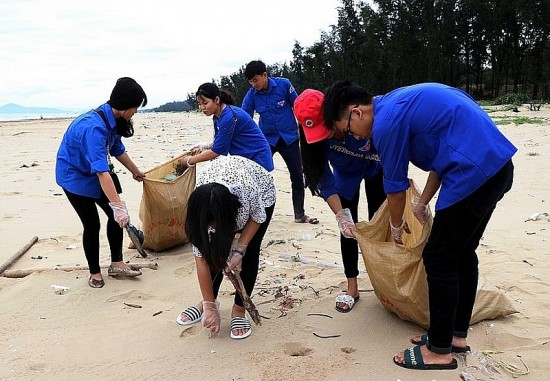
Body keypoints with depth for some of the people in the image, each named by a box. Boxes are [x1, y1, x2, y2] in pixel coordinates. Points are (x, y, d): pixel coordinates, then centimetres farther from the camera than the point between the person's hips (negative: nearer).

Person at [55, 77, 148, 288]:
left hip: (96, 172, 8)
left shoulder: (112, 119, -6)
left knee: (115, 216, 4)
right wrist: (118, 205, -43)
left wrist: (136, 172, 24)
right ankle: (94, 272, 15)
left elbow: (118, 150, 12)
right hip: (76, 176, -8)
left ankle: (116, 263, 15)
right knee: (92, 224, -4)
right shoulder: (94, 127, -35)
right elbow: (102, 171, -41)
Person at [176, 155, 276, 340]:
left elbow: (258, 217, -19)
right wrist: (210, 306, -23)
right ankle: (207, 302, 15)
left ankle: (239, 310, 2)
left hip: (261, 191, -2)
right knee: (213, 251, -7)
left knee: (249, 252, -11)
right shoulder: (199, 205, -34)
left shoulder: (248, 190, -45)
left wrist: (239, 249, -27)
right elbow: (201, 260, -26)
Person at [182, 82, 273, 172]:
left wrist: (190, 160, -13)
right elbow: (220, 143, 12)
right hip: (244, 158, 9)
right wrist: (205, 146, -4)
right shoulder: (218, 116, 3)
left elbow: (217, 151, -22)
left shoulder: (228, 117, -24)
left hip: (257, 159, -9)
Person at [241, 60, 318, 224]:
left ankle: (300, 215, 18)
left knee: (297, 176, 5)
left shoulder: (284, 84, -14)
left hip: (289, 137, 0)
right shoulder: (251, 95, -11)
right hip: (267, 140, 0)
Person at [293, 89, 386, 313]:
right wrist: (341, 216, -34)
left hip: (376, 167, -1)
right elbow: (326, 183, -25)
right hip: (346, 173, 1)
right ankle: (352, 288, 9)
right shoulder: (312, 139, -31)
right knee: (349, 229, -3)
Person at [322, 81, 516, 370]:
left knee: (439, 259, 0)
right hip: (497, 165, 10)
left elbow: (395, 187, -2)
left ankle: (439, 351, 13)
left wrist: (396, 226, 17)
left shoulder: (386, 122, -12)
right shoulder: (401, 102, 17)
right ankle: (456, 334, 31)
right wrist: (422, 205, 27)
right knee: (462, 253, 17)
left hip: (474, 173, -10)